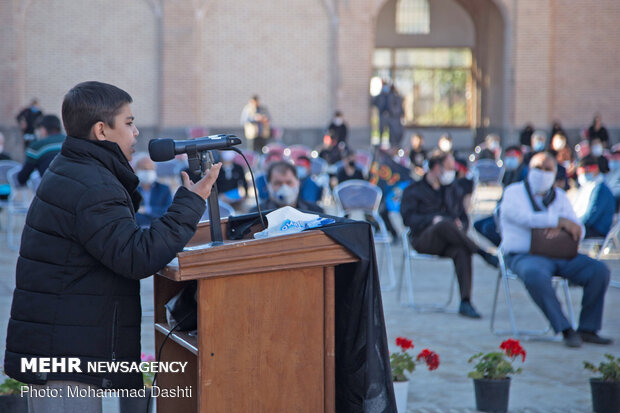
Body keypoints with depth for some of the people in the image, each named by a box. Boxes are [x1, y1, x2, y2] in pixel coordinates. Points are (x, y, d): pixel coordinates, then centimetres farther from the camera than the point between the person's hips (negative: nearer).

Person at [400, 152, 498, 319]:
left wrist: (461, 225, 2)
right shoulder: (413, 190, 12)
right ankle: (483, 254, -38)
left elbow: (462, 216, 27)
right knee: (446, 225, -38)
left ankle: (465, 302, -43)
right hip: (424, 239, -3)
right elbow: (408, 218, -3)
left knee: (462, 250, -35)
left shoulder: (450, 189, 27)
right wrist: (433, 219, -17)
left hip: (446, 242, 3)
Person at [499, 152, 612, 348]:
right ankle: (566, 330, -32)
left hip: (560, 255, 5)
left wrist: (559, 226, -12)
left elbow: (578, 231, 10)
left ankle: (588, 329, -8)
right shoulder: (513, 193, 4)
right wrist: (560, 220, -14)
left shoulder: (560, 197, 19)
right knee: (535, 275, -40)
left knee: (599, 271, -16)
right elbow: (526, 218, -16)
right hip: (524, 256, -5)